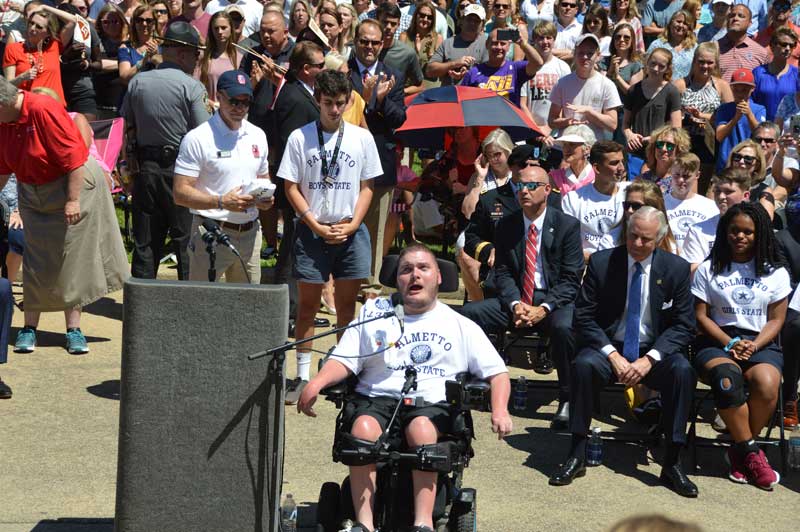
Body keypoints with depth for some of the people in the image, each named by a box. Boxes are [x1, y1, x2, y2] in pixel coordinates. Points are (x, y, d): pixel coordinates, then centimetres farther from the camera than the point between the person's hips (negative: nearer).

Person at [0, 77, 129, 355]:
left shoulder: (44, 110, -24)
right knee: (35, 262, 6)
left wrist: (73, 200, -25)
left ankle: (73, 329, 9)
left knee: (72, 260, 1)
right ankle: (29, 327, 13)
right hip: (33, 195, 6)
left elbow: (74, 157, -25)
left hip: (73, 185, -6)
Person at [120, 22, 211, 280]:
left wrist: (132, 162, 14)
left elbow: (126, 126, 8)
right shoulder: (191, 87, -11)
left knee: (145, 240, 10)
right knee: (185, 239, 4)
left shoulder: (137, 82, 5)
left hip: (146, 168, 4)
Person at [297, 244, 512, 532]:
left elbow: (497, 372, 14)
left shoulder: (461, 326, 19)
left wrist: (500, 410, -5)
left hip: (433, 403, -1)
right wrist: (317, 383, -10)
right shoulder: (374, 315, 21)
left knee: (421, 429, -35)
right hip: (377, 399, 1)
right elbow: (343, 361, 11)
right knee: (363, 429, -32)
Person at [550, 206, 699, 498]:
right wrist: (612, 355, -16)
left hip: (654, 352, 1)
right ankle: (577, 456, -22)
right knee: (583, 365, -33)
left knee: (683, 371, -31)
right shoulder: (601, 262, -4)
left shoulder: (677, 268, -2)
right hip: (609, 347, 0)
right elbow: (584, 317, -3)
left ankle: (672, 463, -21)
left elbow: (684, 325, -2)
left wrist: (650, 359, -17)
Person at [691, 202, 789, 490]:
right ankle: (751, 453, -21)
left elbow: (776, 319, 8)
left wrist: (752, 346, -10)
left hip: (760, 343, 1)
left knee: (767, 385, -34)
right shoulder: (708, 270, 10)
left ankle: (740, 451, -13)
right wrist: (730, 344, -10)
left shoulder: (776, 273, 12)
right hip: (718, 341, -1)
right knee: (727, 380, -36)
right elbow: (701, 316, 5)